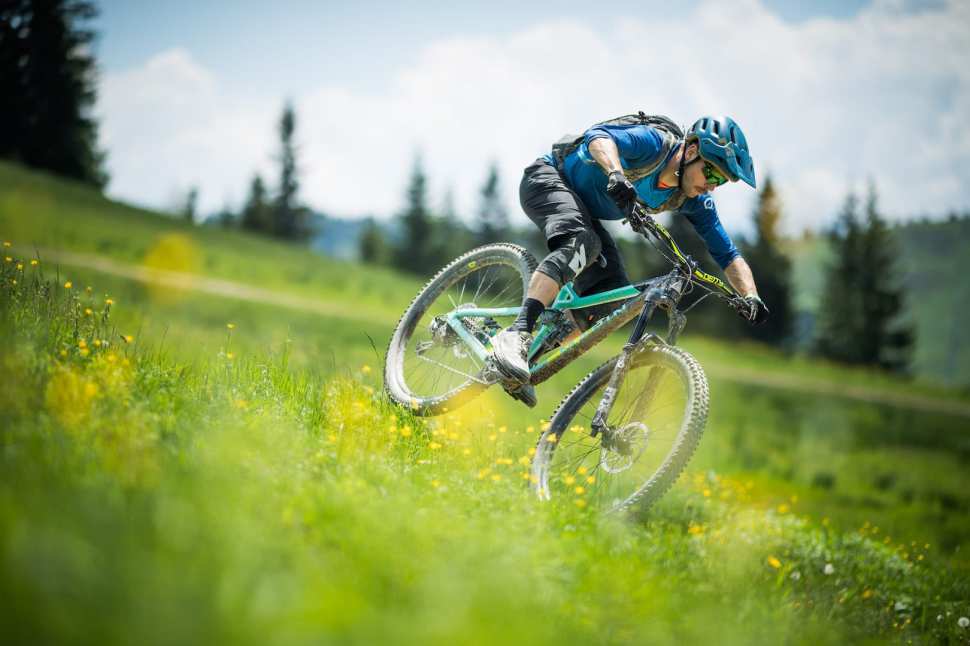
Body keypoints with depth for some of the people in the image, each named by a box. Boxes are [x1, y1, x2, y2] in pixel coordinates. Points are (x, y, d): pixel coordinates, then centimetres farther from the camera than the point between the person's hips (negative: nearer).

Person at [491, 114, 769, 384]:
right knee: (582, 243, -38)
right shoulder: (654, 142, -27)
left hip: (584, 213, 8)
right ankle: (517, 334, -48)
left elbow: (728, 255, -4)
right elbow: (599, 137, -45)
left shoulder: (693, 202, -7)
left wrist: (751, 297, -22)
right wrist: (616, 175, -65)